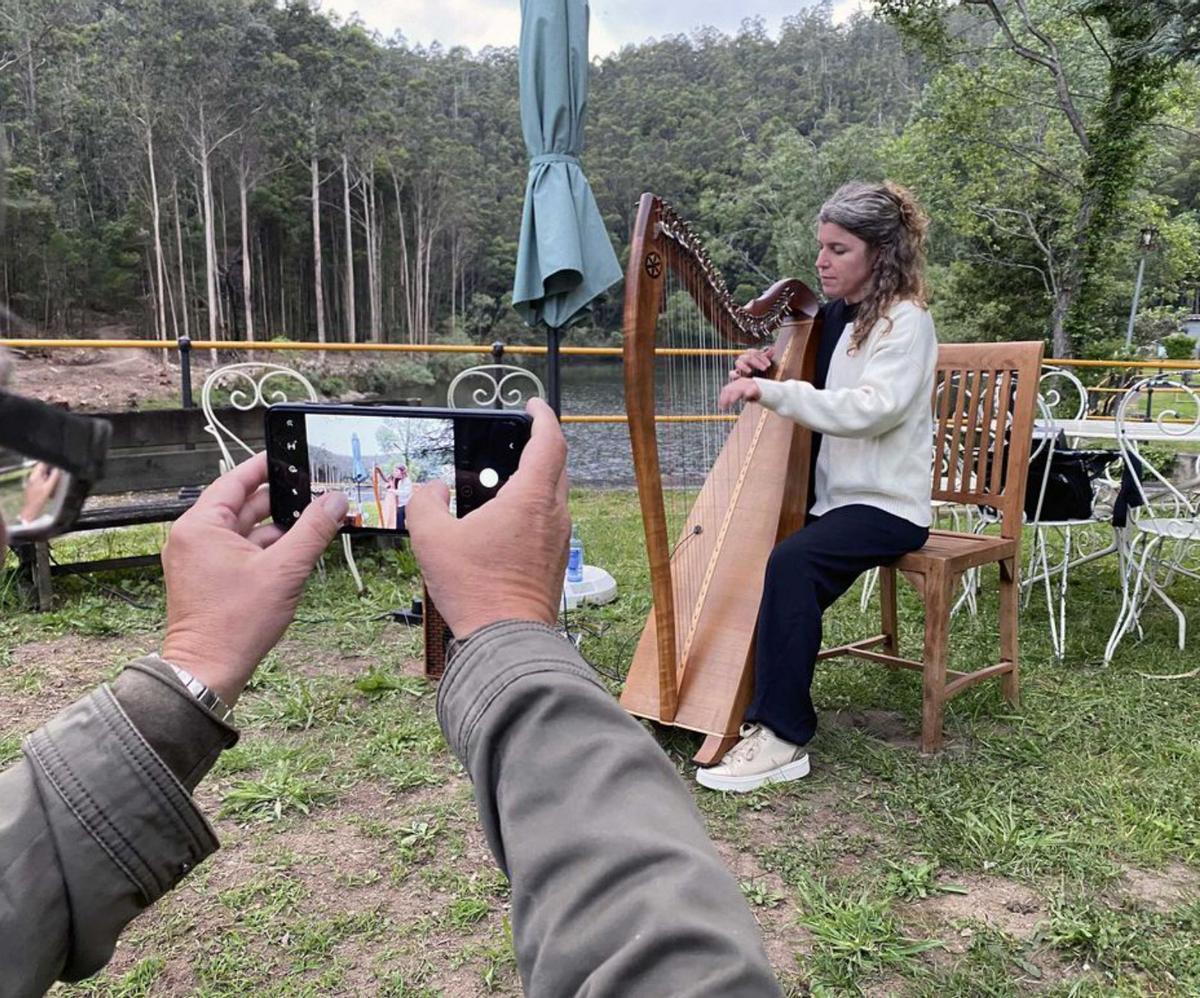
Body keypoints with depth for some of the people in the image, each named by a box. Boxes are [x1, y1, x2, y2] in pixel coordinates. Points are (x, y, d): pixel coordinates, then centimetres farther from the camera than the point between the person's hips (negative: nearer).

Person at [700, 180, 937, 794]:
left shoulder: (906, 322, -10)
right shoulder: (830, 317, 12)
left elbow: (868, 409, -25)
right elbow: (801, 395, 19)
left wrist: (771, 390, -29)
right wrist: (755, 372, -3)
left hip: (886, 503, -8)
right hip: (826, 494, 8)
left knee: (792, 561, -32)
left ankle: (782, 737, -24)